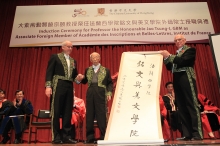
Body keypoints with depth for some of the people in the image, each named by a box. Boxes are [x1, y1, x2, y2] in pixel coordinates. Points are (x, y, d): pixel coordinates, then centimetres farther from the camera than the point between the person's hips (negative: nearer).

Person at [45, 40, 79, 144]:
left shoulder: (73, 61, 20)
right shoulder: (55, 57, 6)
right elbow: (49, 72, -3)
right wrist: (48, 86, -14)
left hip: (69, 87, 5)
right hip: (58, 86, -5)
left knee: (68, 112, 4)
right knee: (56, 112, -3)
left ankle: (66, 136, 11)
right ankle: (56, 137, 5)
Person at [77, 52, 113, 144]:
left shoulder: (106, 70, 8)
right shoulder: (87, 70, 16)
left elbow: (110, 83, 6)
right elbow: (84, 82, 21)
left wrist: (109, 93, -6)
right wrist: (82, 78, 0)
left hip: (101, 94, -3)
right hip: (90, 94, 3)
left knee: (101, 115, -3)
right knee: (89, 115, 4)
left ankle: (103, 137, 6)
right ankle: (90, 137, 13)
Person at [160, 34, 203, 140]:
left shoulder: (190, 50, 6)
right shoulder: (176, 54, 24)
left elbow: (183, 61, -12)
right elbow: (169, 67, 17)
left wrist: (169, 56, -11)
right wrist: (166, 58, 3)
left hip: (186, 79, -6)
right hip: (177, 80, 7)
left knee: (192, 105, -7)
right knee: (181, 107, 3)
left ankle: (197, 134, -5)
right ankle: (187, 134, 7)